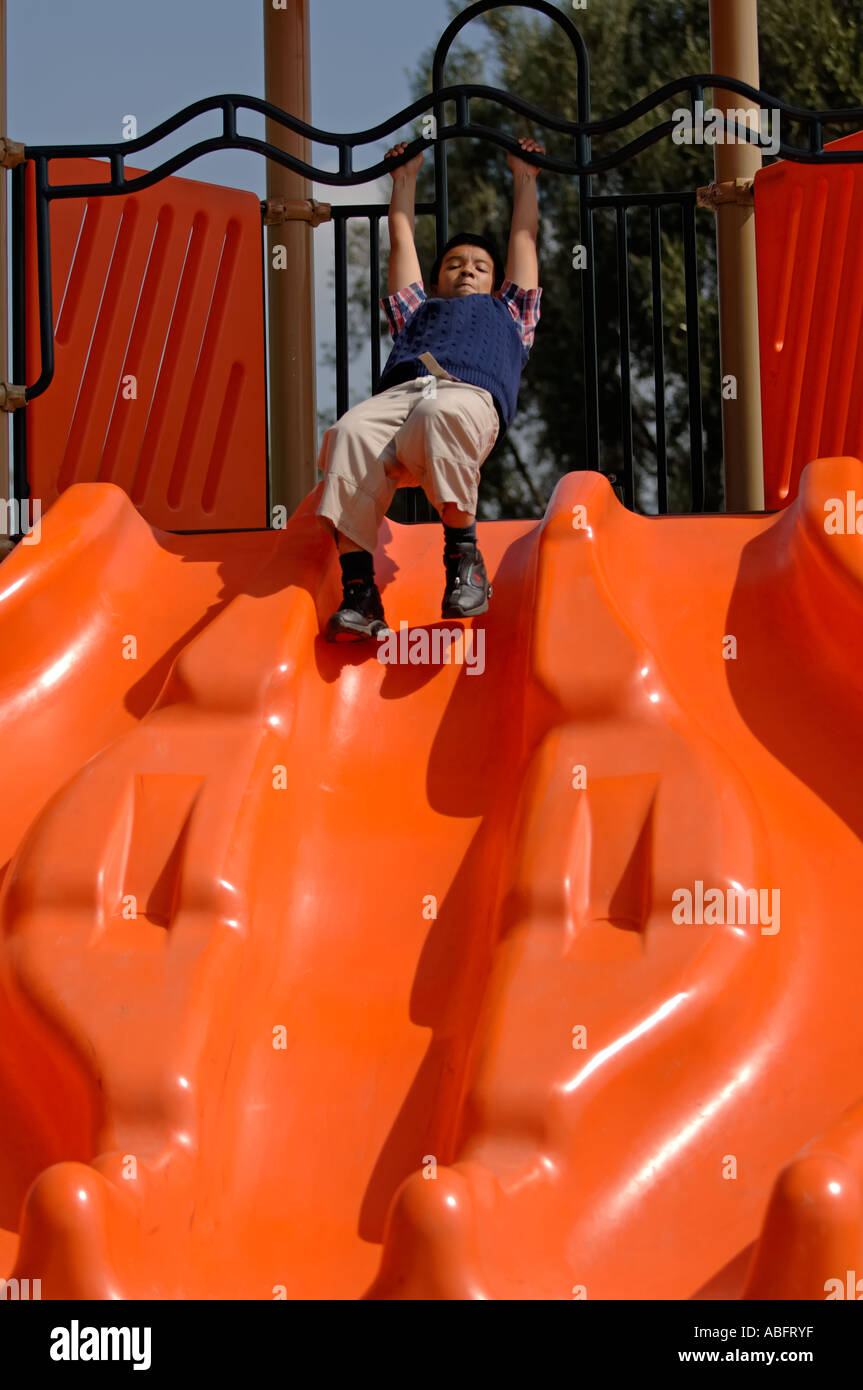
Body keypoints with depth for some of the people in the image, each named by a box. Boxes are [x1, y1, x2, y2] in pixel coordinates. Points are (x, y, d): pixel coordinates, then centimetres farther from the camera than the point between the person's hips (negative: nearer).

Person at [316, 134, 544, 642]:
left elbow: (525, 238, 51)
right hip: (400, 391, 2)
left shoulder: (508, 313, 43)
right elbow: (402, 240, 56)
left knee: (440, 415, -41)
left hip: (470, 394, -2)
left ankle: (464, 557, -38)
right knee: (351, 432, -35)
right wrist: (406, 179, 67)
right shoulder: (420, 311, 46)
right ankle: (358, 589, -43)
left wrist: (525, 176, 62)